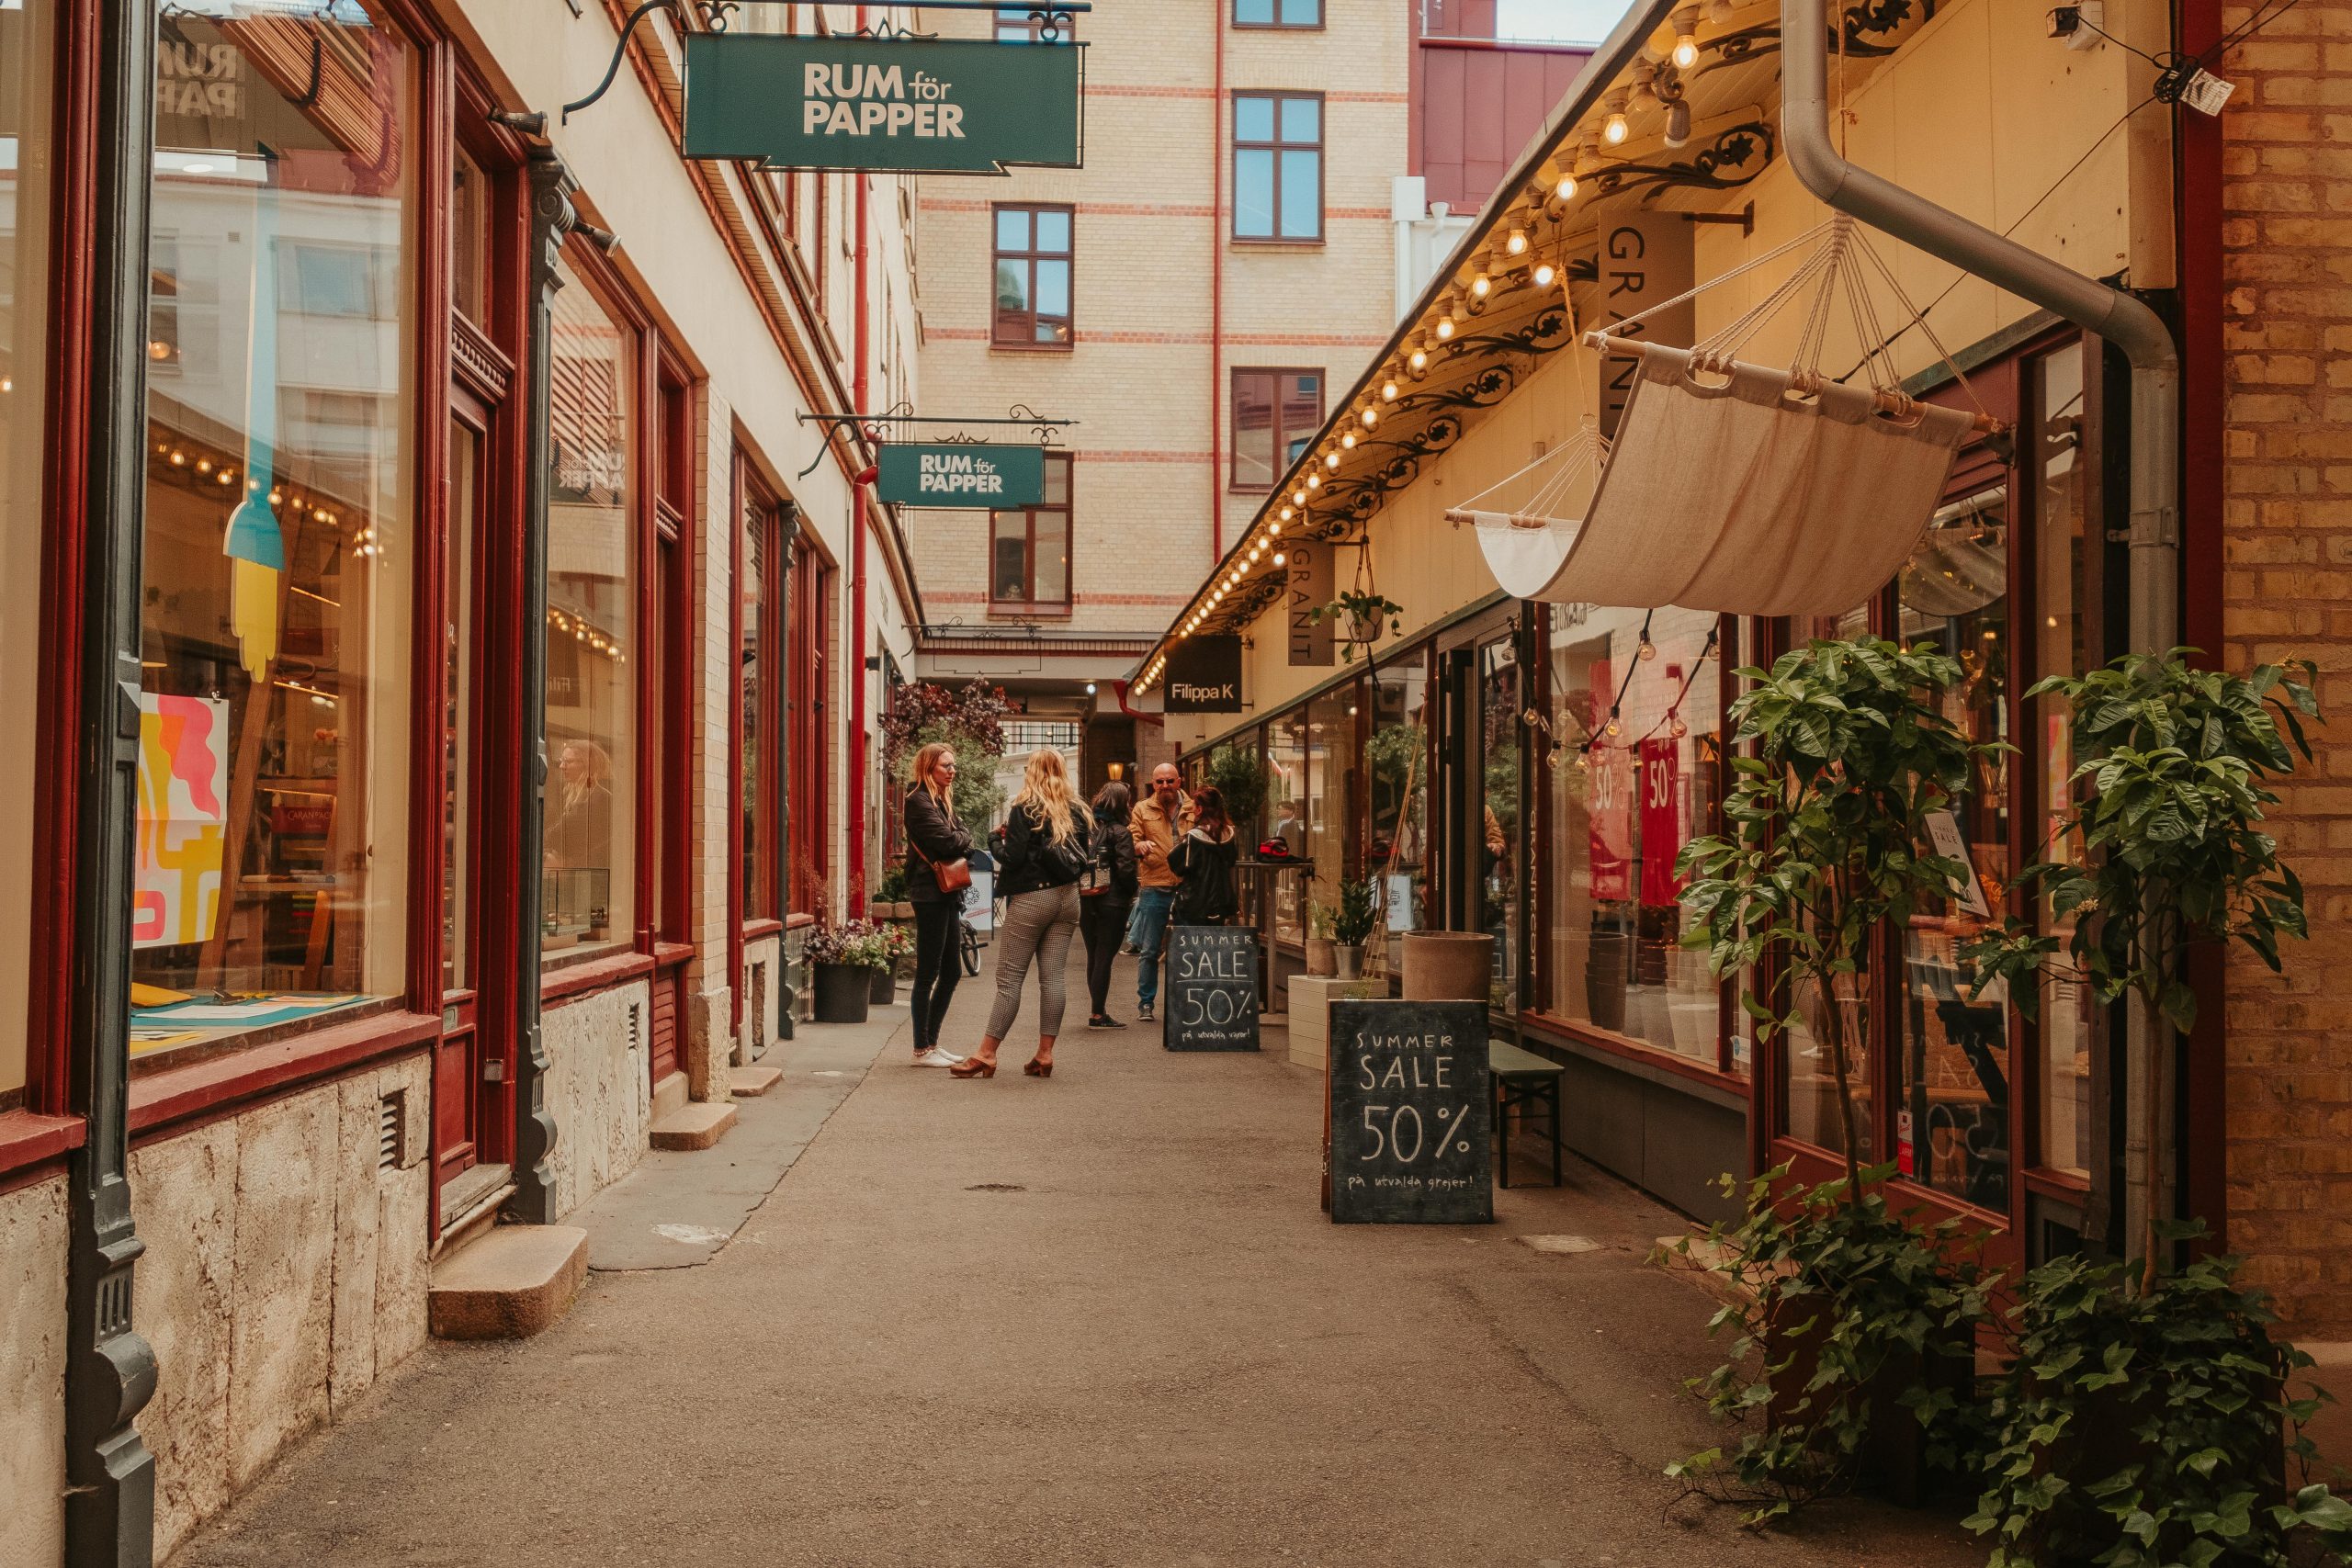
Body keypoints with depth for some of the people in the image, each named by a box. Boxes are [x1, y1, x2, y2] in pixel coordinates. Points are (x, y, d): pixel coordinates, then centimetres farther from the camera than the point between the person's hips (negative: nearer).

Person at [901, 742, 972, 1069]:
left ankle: (931, 1042, 20)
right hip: (930, 894, -10)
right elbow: (947, 840, -19)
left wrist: (959, 841, -5)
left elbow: (961, 840, 15)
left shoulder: (944, 800, 19)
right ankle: (922, 1049, 1)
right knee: (928, 973, -5)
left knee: (951, 972, 13)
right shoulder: (920, 801, -11)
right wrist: (964, 839, -1)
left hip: (947, 894, 10)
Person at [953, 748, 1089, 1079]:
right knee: (1053, 976, 5)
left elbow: (1013, 857, -13)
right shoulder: (1075, 810, 8)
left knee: (1010, 975, -3)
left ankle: (986, 1054, -2)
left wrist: (998, 843, 6)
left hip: (1031, 897, -5)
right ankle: (1044, 1054, 5)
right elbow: (1082, 858, 12)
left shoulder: (1025, 809, -8)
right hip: (1067, 897, 5)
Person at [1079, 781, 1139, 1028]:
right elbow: (1126, 868, -16)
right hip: (1113, 903, -5)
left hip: (1085, 902, 5)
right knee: (1104, 957, -1)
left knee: (1093, 957, 14)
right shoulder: (1120, 832, -10)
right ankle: (1097, 1014, 0)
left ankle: (1097, 1011, 20)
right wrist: (1131, 893, 0)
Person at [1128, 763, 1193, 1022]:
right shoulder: (1142, 810, 7)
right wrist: (1140, 847, -21)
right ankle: (1145, 1003, 9)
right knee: (1149, 951, 1)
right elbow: (1132, 843, 1)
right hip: (1154, 888, -1)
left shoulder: (1193, 809, 10)